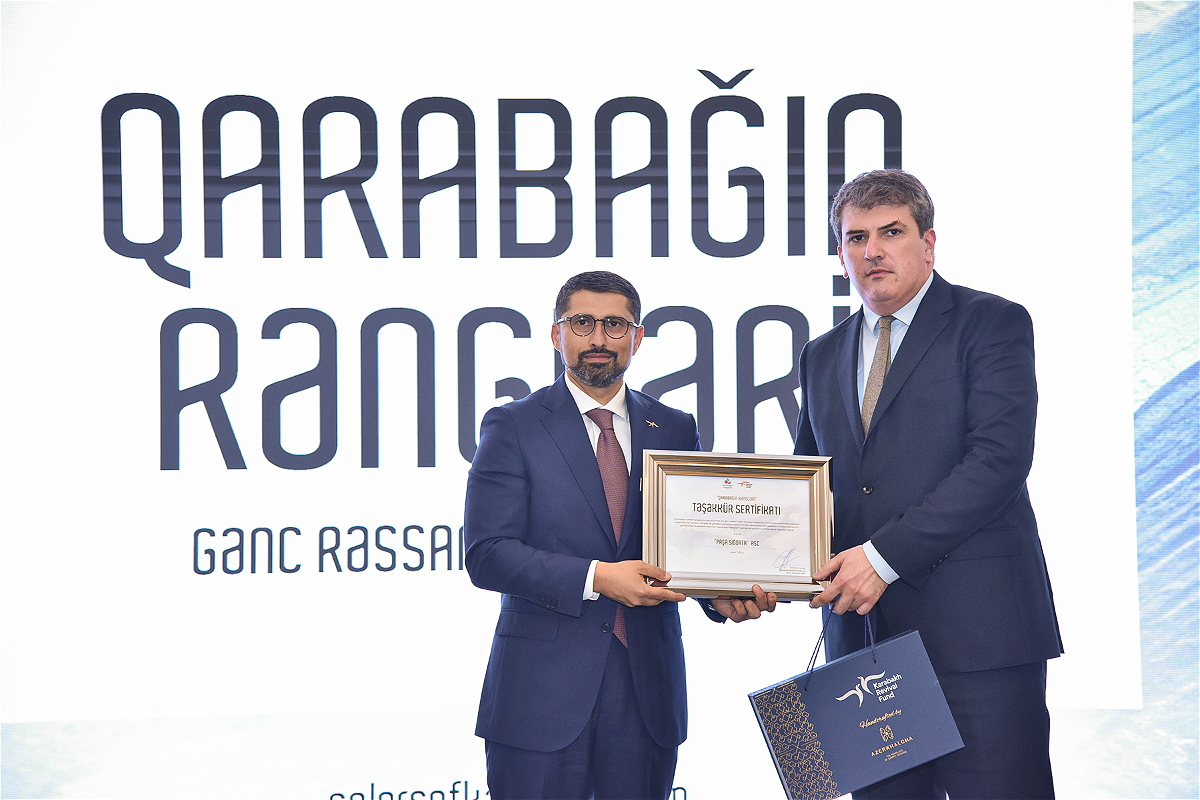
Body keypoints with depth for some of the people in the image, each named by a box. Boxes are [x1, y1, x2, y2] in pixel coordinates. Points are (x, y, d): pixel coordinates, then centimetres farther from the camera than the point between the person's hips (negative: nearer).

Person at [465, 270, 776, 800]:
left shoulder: (675, 430, 12)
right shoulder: (513, 428, 0)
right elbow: (486, 554, -9)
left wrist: (722, 594, -11)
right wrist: (595, 577, -20)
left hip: (648, 685, 3)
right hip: (543, 690, -3)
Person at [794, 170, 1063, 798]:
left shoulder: (991, 323, 1)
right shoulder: (822, 357, 20)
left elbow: (1000, 459, -11)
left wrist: (885, 555, -16)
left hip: (975, 627, -5)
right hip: (861, 628, 5)